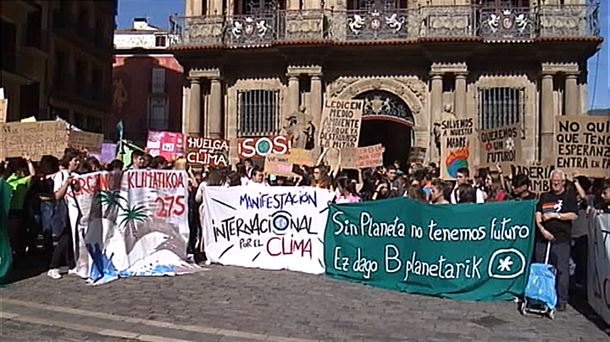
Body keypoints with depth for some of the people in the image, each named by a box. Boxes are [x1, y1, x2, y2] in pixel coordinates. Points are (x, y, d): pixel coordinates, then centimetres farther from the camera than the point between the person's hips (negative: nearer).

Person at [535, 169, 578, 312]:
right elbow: (538, 214, 6)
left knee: (562, 270, -3)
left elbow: (573, 215, -7)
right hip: (543, 237, 4)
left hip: (561, 239, -4)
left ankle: (561, 300, 4)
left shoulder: (569, 196, 4)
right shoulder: (545, 196, 15)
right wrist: (542, 229, -8)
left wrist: (554, 215, -10)